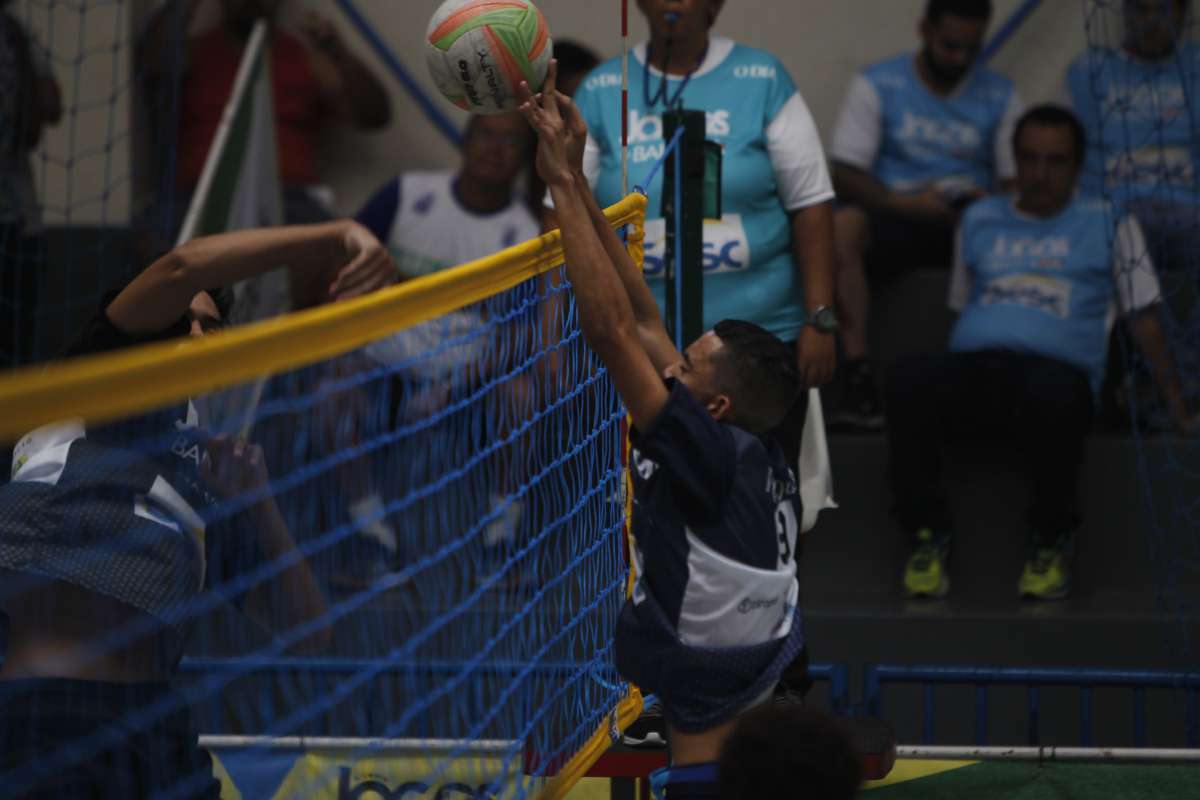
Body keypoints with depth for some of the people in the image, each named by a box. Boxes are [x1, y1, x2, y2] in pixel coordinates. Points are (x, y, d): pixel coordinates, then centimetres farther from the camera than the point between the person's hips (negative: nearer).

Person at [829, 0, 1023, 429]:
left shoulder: (1000, 96, 12)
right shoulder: (877, 85, 5)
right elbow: (844, 175, -3)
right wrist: (903, 203, -20)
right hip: (896, 217, -2)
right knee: (842, 226, -36)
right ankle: (858, 374, -39)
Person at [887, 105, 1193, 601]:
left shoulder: (1108, 222, 20)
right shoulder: (980, 220, 28)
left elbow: (1143, 317, 16)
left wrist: (1177, 405, 7)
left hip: (1053, 367, -2)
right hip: (972, 365, 3)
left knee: (1053, 393, -43)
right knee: (908, 382, -34)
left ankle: (1051, 540, -19)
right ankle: (927, 534, -18)